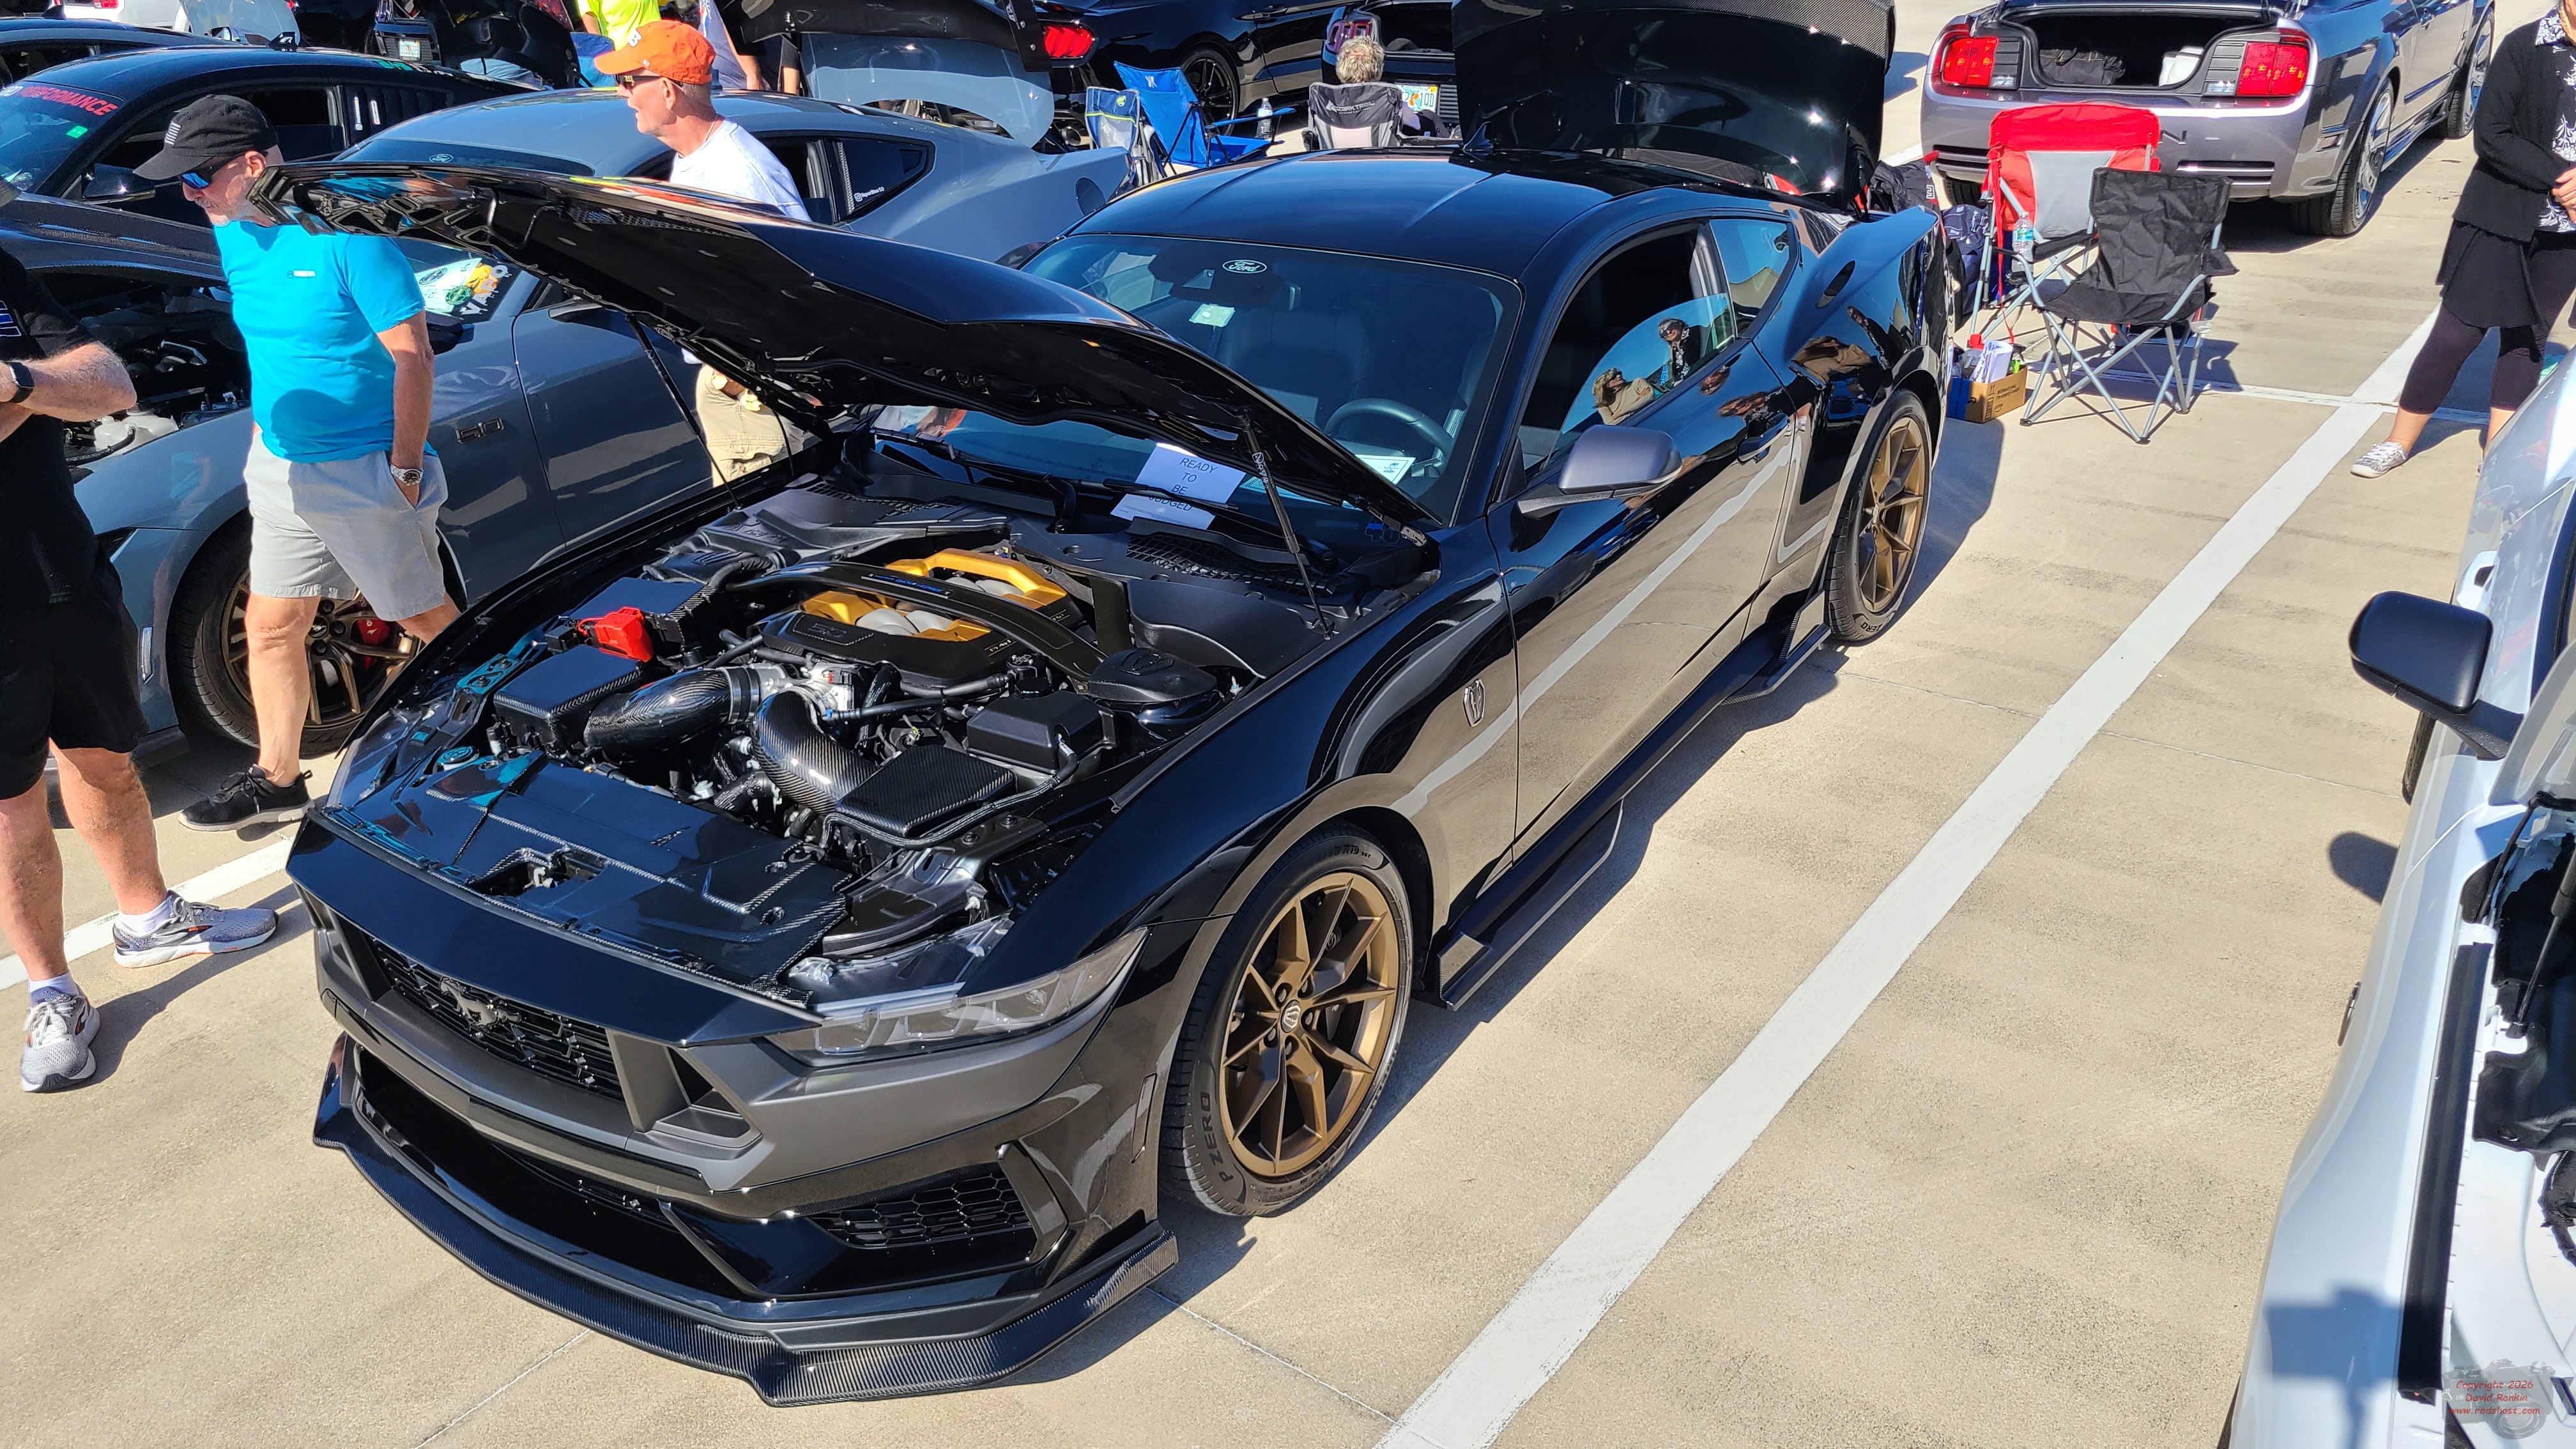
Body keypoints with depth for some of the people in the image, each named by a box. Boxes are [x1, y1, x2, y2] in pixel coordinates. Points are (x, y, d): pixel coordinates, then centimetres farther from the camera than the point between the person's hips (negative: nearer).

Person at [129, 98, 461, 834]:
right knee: (270, 625, 12)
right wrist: (263, 437, 13)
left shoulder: (345, 233, -18)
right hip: (281, 466, 8)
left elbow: (411, 353, -18)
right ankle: (276, 780, 25)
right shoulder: (230, 236, 5)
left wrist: (406, 469, -17)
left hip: (363, 470, -7)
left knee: (424, 619, 5)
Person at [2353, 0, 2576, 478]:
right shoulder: (2525, 46, -8)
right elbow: (2492, 135, -13)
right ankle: (2399, 442, 12)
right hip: (2500, 222, -4)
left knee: (2528, 339, 10)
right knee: (2457, 333, 0)